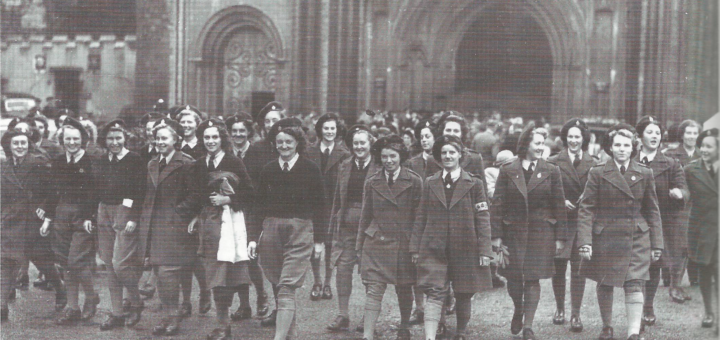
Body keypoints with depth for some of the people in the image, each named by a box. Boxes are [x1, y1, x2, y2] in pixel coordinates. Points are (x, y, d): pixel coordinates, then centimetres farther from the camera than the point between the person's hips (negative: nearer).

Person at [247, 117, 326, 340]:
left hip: (300, 232, -4)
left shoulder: (310, 169, -2)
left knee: (287, 288, -10)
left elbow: (319, 206, 2)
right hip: (271, 231, 4)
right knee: (278, 286, 10)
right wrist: (253, 237, 1)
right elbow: (259, 206, 9)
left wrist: (319, 239, 2)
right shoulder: (268, 170, 6)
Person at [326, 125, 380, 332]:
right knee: (342, 268, -3)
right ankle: (342, 316, 3)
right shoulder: (344, 167, 11)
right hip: (346, 225, 4)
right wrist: (333, 227, 10)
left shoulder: (378, 168, -3)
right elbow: (338, 199, 14)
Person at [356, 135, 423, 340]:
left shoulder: (414, 181, -2)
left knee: (404, 289, 12)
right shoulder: (372, 183, 5)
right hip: (376, 242, 1)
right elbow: (365, 216, 11)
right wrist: (360, 245, 11)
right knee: (373, 290, -7)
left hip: (404, 243, -1)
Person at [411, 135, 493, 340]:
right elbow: (421, 217, 10)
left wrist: (485, 251, -6)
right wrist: (415, 247, 6)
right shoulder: (430, 184, 9)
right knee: (435, 294, -9)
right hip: (434, 249, 1)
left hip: (465, 250, 0)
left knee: (464, 296, 9)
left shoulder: (474, 184, 2)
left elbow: (483, 220, 0)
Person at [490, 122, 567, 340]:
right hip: (513, 231, 0)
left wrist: (560, 238, 0)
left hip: (541, 232, 0)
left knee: (533, 279, -2)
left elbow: (559, 206, 4)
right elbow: (498, 204, 1)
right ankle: (518, 310, 35)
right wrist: (496, 235, -4)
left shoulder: (551, 172, 4)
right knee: (513, 277, 5)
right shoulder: (507, 171, 2)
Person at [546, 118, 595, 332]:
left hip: (584, 222, 0)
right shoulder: (554, 163, 3)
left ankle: (576, 314, 5)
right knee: (558, 266, 5)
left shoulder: (593, 164, 6)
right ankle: (560, 308, 24)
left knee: (578, 268, -1)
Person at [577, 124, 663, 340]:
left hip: (637, 237, 0)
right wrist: (585, 241, -12)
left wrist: (657, 244, 8)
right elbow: (586, 209, -3)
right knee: (604, 285, 10)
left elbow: (653, 211, 10)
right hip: (605, 238, 0)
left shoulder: (645, 174, 5)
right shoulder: (598, 173, -1)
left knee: (635, 285, -10)